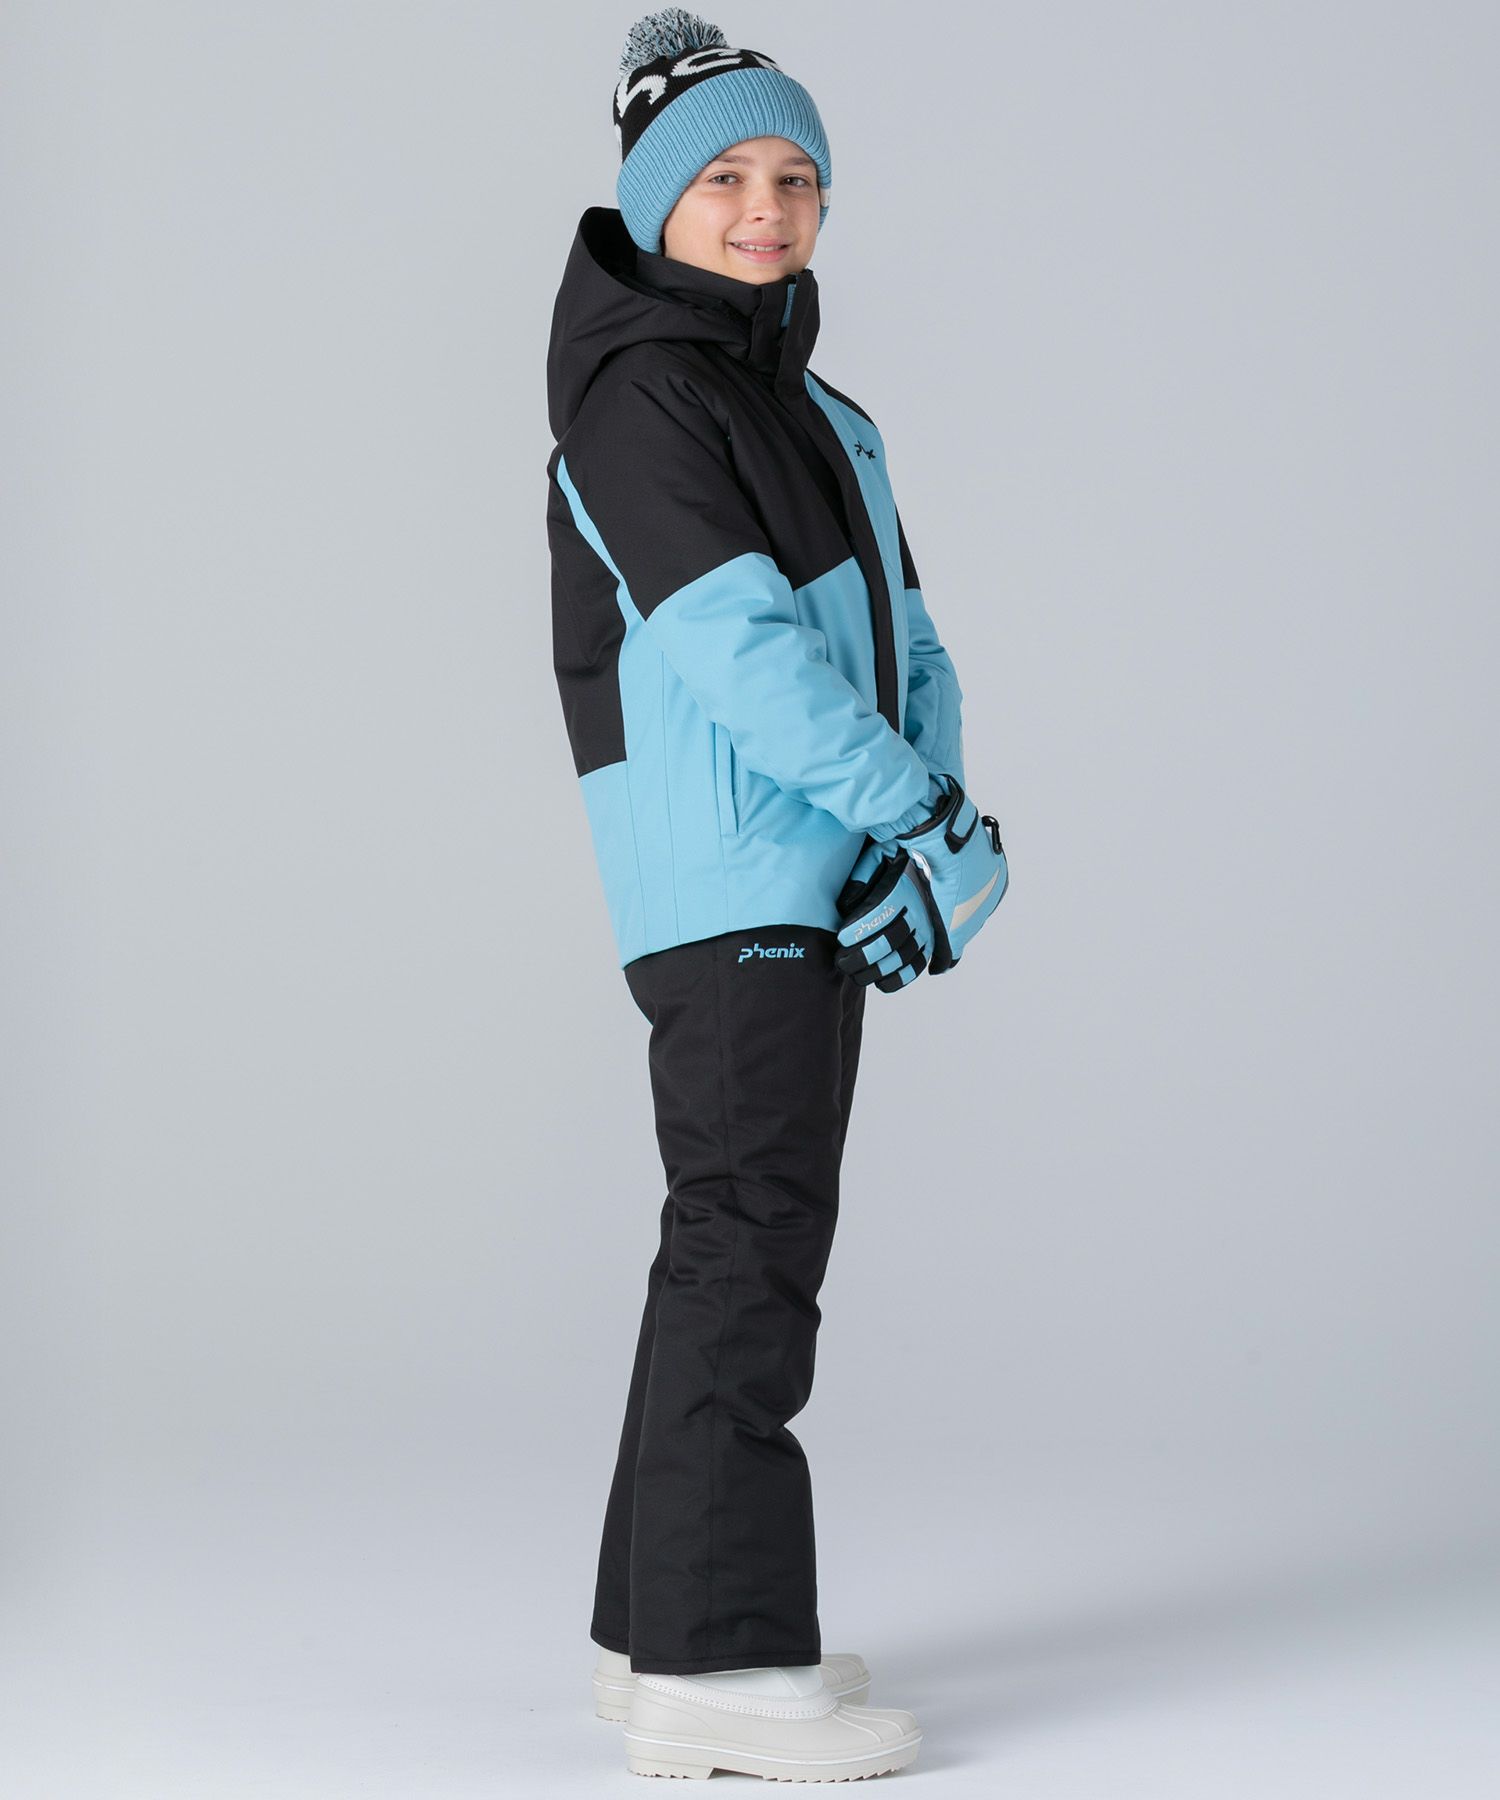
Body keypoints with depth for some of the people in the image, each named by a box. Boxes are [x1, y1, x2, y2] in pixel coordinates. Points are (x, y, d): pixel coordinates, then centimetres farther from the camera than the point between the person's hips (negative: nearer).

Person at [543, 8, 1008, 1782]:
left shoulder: (816, 417, 19)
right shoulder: (639, 392, -9)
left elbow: (903, 648, 14)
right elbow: (737, 641, -18)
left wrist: (927, 818, -2)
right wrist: (924, 819, -18)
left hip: (816, 885, 9)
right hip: (722, 877, -9)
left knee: (748, 1237, 12)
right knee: (751, 1233, -12)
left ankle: (662, 1624, 20)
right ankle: (715, 1664, -11)